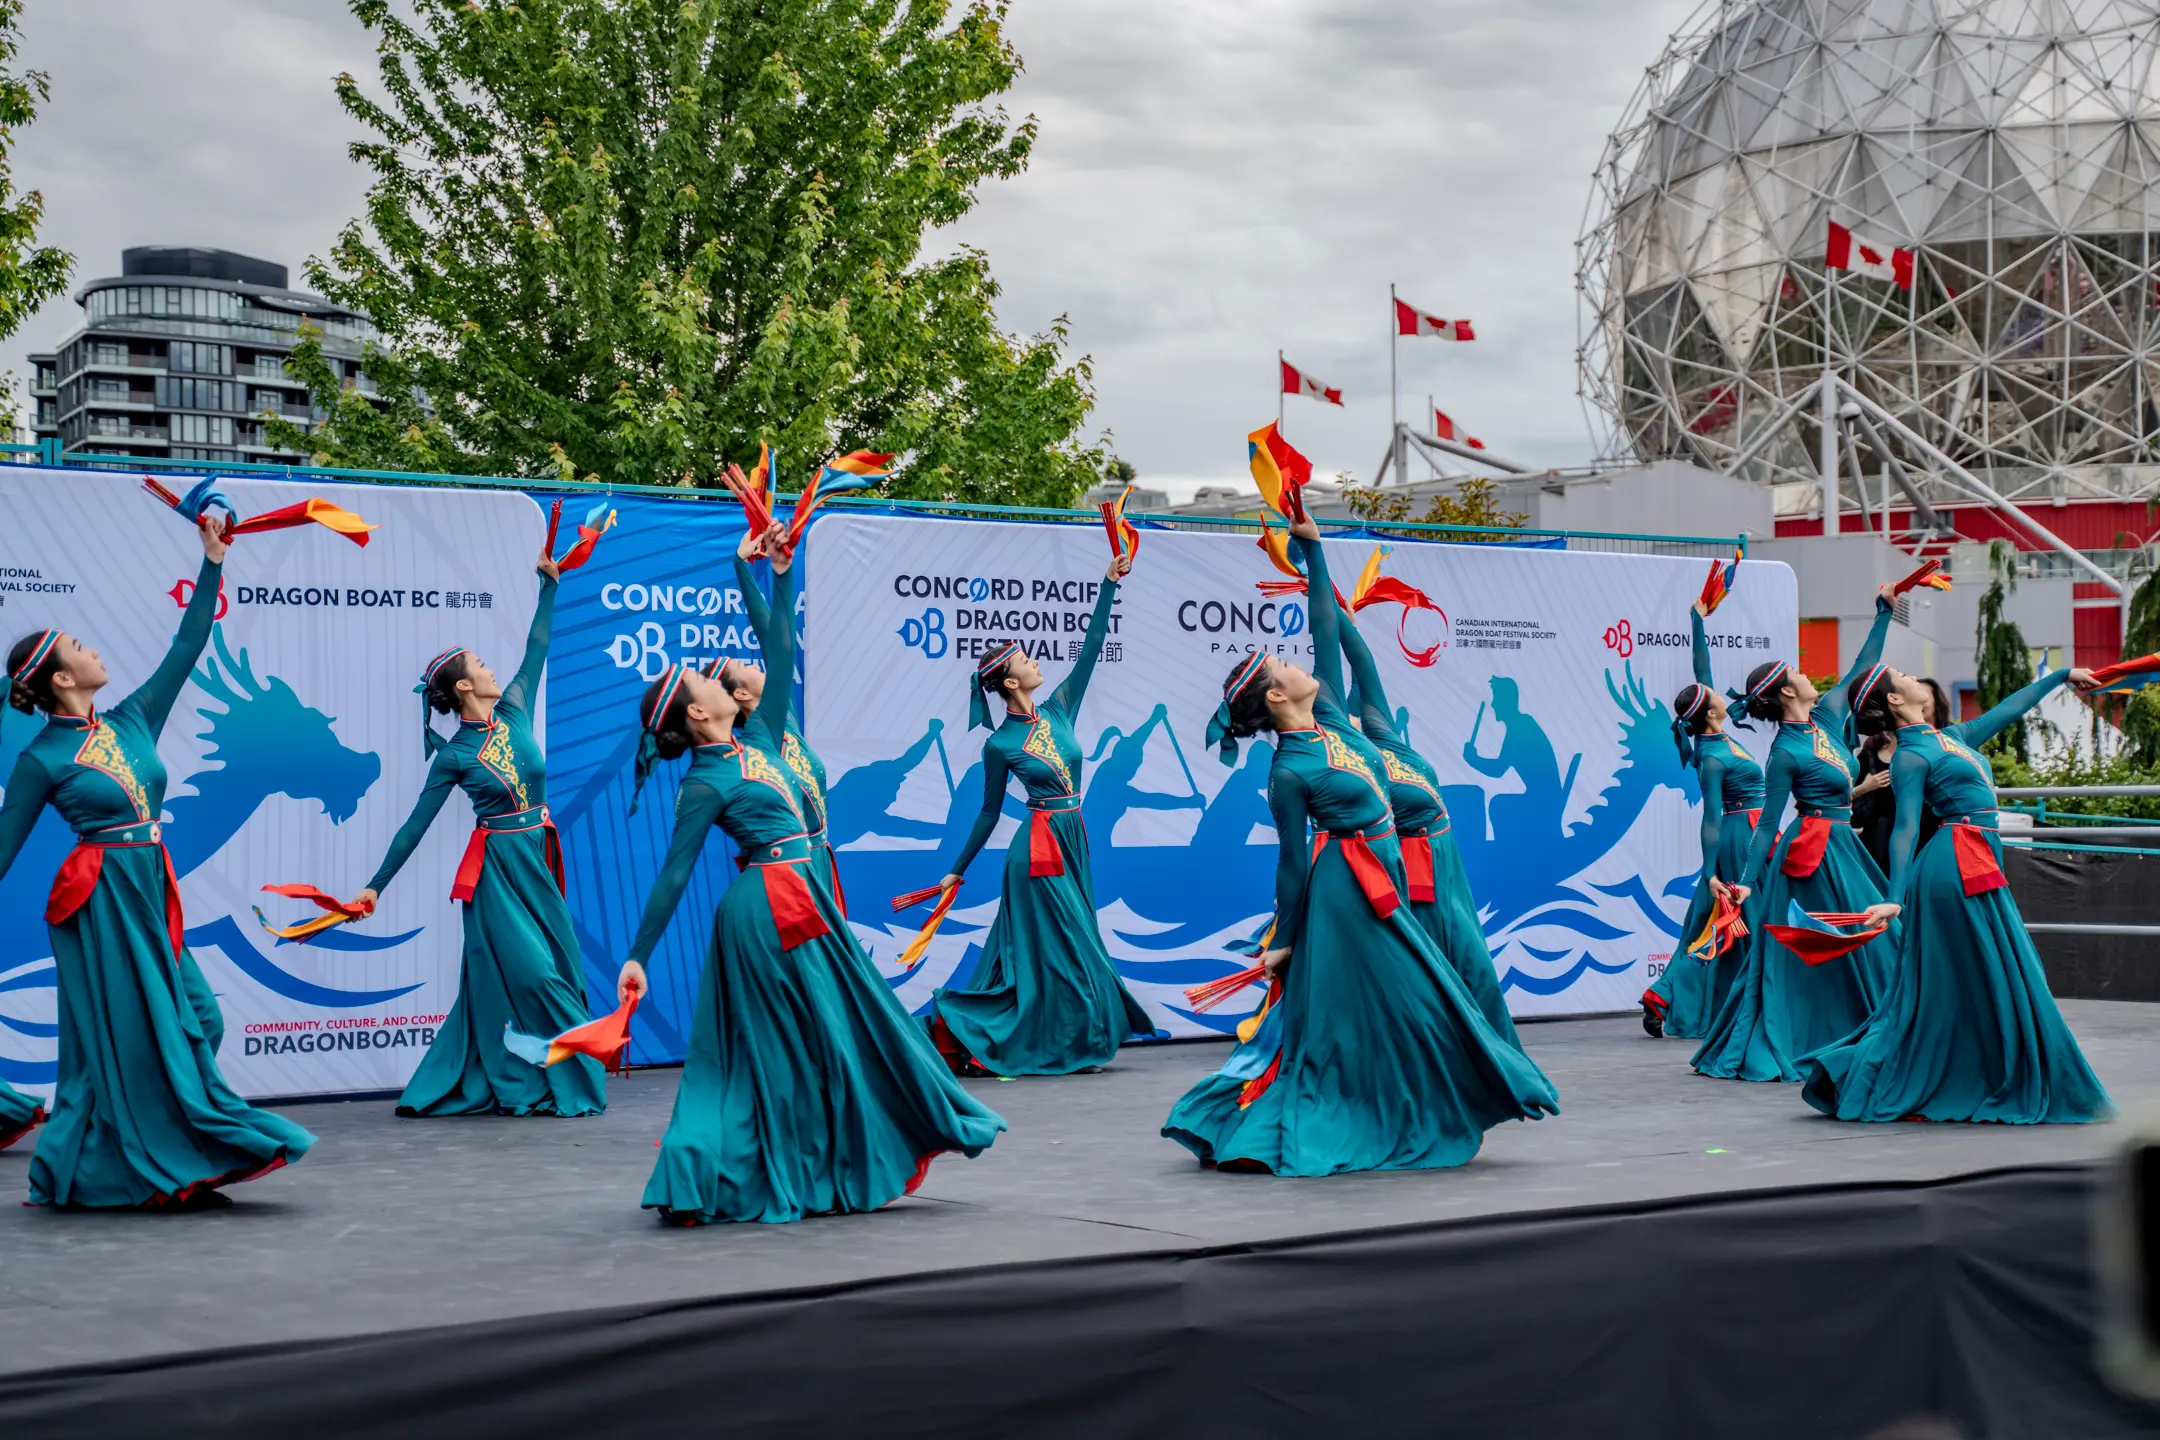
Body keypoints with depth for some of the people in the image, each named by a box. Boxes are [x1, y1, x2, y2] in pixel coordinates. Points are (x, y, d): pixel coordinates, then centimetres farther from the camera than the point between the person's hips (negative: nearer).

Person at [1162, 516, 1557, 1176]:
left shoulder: (1329, 716, 4)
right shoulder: (1288, 771, -16)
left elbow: (1326, 627, 6)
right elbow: (1292, 860, -13)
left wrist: (1312, 547, 3)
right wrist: (1283, 941, -8)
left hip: (1380, 881, 8)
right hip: (1345, 890, -8)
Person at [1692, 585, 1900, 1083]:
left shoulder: (1827, 716, 6)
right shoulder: (1785, 752, -14)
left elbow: (1863, 668, 14)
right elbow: (1767, 825, -12)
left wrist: (1883, 613, 12)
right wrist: (1747, 881, -15)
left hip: (1843, 845, 8)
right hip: (1818, 850, -8)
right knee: (1858, 942, -4)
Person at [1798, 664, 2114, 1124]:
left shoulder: (1951, 738, 16)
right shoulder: (1911, 757, -9)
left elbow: (2006, 711, 29)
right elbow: (1905, 830, -17)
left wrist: (2062, 676, 37)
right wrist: (1894, 899, -26)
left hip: (1977, 869, 9)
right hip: (1961, 869, -9)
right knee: (1988, 981, -4)